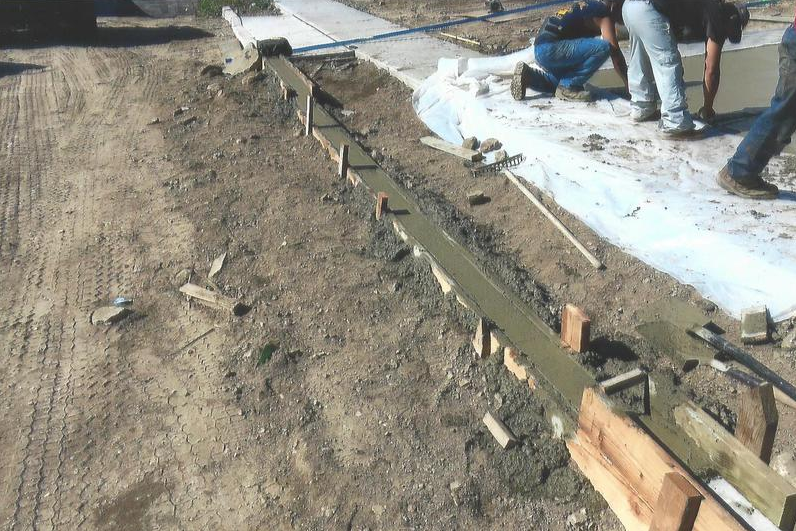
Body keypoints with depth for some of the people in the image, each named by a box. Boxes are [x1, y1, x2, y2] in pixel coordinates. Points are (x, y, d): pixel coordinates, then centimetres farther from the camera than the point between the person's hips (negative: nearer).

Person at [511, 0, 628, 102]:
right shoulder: (604, 13, -5)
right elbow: (615, 52, -8)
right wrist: (628, 85, -3)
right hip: (550, 49, -10)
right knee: (603, 47, -19)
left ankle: (528, 75, 17)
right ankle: (568, 87, -8)